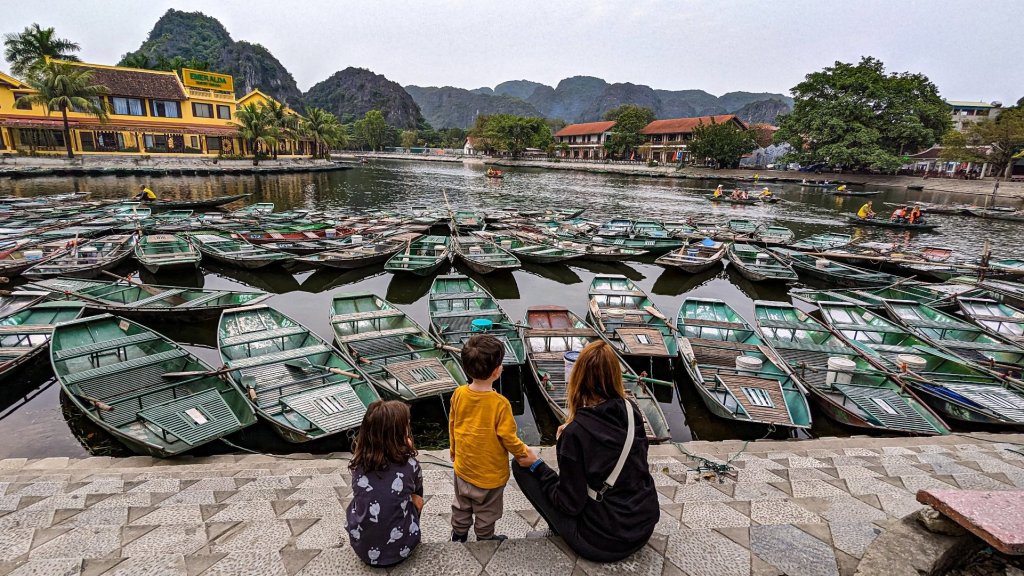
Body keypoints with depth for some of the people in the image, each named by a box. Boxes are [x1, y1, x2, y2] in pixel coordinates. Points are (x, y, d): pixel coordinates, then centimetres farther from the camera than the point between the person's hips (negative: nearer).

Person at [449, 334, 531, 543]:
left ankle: (458, 535, 48)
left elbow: (452, 426, 0)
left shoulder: (459, 394, -15)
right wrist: (523, 452, -1)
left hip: (463, 467, 4)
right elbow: (508, 438, -22)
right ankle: (485, 540, 43)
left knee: (461, 506, 29)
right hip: (490, 474, -4)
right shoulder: (500, 403, -31)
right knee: (485, 512, 22)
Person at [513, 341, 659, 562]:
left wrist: (536, 465, -5)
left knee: (521, 466, 2)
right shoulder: (631, 410, -8)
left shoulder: (576, 432, -25)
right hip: (645, 526, 6)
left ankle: (560, 533, 17)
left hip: (604, 542, -6)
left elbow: (570, 504, -18)